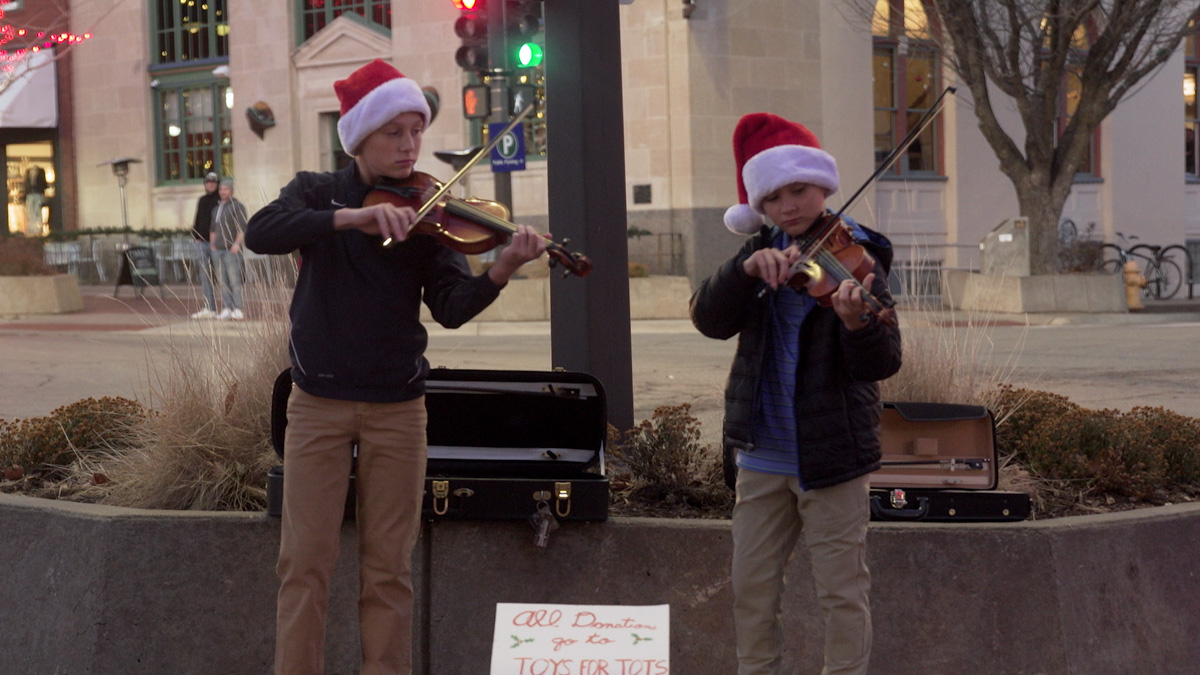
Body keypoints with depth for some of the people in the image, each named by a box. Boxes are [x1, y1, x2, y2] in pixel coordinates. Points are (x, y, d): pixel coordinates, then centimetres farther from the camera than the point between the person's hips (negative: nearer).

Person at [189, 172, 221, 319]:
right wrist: (196, 236, 8)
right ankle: (209, 308, 4)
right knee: (205, 277, 2)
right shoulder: (201, 200, 16)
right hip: (202, 242, 5)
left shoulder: (221, 201, -2)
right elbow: (196, 220, 20)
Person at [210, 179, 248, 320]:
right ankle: (226, 308, 2)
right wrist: (213, 244, 15)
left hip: (231, 250, -7)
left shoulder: (237, 206, -1)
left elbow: (242, 227, -9)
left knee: (234, 279, -11)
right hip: (218, 250, 7)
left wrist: (237, 244, -17)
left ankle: (237, 309, -12)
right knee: (222, 281, 2)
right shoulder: (216, 208, 21)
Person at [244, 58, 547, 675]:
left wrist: (499, 273, -31)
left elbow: (451, 308, -10)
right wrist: (352, 216, -33)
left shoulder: (426, 212, 1)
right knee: (305, 561, -2)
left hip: (397, 407, 1)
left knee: (388, 568, 4)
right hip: (320, 402, 0)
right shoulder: (317, 193, 2)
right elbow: (260, 233, -20)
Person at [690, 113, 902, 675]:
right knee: (752, 589, 11)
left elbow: (882, 364, -18)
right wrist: (748, 269, -27)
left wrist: (857, 324, -39)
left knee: (842, 593, 2)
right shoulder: (761, 253, 4)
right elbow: (710, 319, -10)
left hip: (831, 454, -4)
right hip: (762, 454, 4)